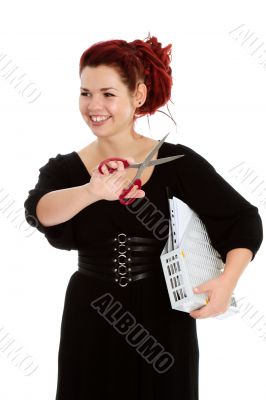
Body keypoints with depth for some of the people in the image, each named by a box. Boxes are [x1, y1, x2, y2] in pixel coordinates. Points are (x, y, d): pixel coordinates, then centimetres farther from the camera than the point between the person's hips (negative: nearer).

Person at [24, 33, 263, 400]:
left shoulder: (177, 163, -7)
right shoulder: (64, 170, -3)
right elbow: (39, 212, -23)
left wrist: (227, 280, -21)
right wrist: (91, 192, -42)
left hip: (164, 328, -1)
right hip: (90, 330, 1)